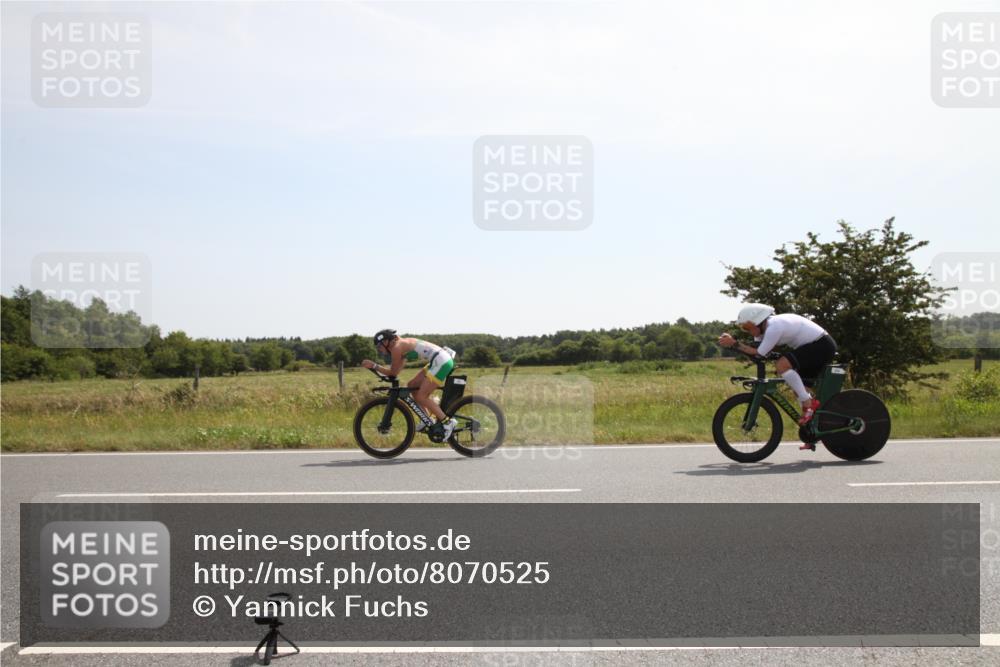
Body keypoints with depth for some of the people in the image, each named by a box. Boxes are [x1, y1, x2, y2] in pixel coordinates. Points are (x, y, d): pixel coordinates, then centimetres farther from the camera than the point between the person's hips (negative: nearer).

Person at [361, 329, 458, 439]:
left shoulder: (396, 347, -9)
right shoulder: (402, 344, 19)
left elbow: (393, 373, -5)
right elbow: (396, 371, 19)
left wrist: (374, 366, -2)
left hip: (441, 361, -10)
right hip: (441, 359, 10)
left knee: (421, 397, -7)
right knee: (412, 385, 16)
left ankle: (448, 422, -7)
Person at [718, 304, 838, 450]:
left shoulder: (774, 327, -24)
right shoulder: (765, 327, 6)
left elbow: (759, 353, -24)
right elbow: (754, 349, 3)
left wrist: (734, 343, -24)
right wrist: (732, 342, -10)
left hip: (822, 345, -10)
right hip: (822, 346, 10)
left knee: (782, 365, -25)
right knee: (798, 387, 14)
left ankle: (809, 404, -13)